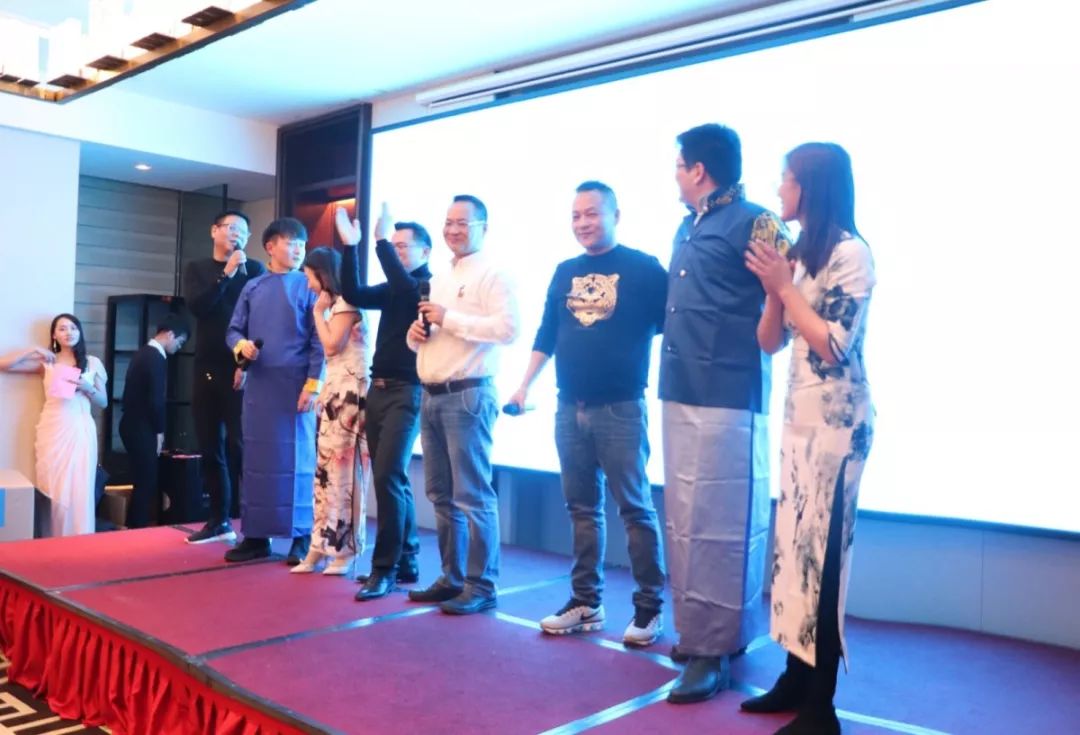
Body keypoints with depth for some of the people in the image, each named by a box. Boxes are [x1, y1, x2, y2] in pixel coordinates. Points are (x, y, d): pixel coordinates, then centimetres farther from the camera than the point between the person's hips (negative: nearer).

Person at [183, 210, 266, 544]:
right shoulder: (197, 269, 13)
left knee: (240, 446, -8)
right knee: (210, 447, 6)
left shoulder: (254, 269, 4)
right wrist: (226, 274, -11)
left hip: (240, 368, -4)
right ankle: (219, 520, 15)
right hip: (207, 367, 4)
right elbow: (195, 305, -4)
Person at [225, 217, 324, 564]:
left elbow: (318, 340, -4)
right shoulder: (253, 287, 10)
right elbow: (233, 330, 12)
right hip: (259, 384, 4)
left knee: (296, 460, 0)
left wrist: (313, 383, -12)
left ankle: (301, 538, 8)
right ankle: (256, 536, 16)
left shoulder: (308, 286, 0)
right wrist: (241, 346, -11)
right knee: (256, 459, 7)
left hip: (295, 386, -4)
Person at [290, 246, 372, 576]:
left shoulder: (345, 302, -6)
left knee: (345, 470, -7)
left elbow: (332, 345, -13)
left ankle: (345, 550, -2)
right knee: (327, 469, 7)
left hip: (350, 392, -9)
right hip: (336, 392, 9)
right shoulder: (336, 305, 21)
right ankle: (322, 546, 10)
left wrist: (318, 312, -4)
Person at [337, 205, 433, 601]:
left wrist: (381, 241, -21)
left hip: (407, 392, -8)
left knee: (387, 476, -12)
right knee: (392, 478, 10)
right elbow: (353, 294, 5)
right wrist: (349, 247, -2)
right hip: (379, 389, 8)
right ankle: (405, 563, 20)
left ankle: (385, 568, -5)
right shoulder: (392, 289, 17)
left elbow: (405, 289, -24)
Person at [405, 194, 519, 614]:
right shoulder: (439, 280, 21)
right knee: (441, 494, 12)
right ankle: (452, 578, 23)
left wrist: (449, 319, -16)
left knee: (472, 496, -5)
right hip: (430, 396, 8)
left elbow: (507, 328, -18)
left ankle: (481, 585, 4)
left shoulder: (492, 276, -4)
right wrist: (415, 334, 4)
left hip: (467, 396, -8)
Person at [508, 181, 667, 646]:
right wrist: (525, 386, 10)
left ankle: (649, 608, 10)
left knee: (635, 508, 0)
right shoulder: (565, 272, 13)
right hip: (569, 409, 5)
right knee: (582, 508, 10)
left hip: (621, 409, -5)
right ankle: (585, 603, 20)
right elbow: (547, 333, 16)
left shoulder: (644, 269, -3)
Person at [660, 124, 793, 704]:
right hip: (680, 392, 9)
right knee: (683, 520, 15)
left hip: (728, 396, -9)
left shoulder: (754, 223, -9)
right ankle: (697, 631, 29)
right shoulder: (687, 228, 19)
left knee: (716, 525, -4)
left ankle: (715, 649, 6)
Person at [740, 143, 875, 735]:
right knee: (792, 543, 10)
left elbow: (834, 346, -16)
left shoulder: (849, 253, -11)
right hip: (798, 416, 8)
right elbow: (769, 342, 11)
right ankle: (796, 678, 21)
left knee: (821, 550, -6)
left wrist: (785, 284, -12)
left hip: (837, 421, -8)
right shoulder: (797, 252, 14)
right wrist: (772, 284, -4)